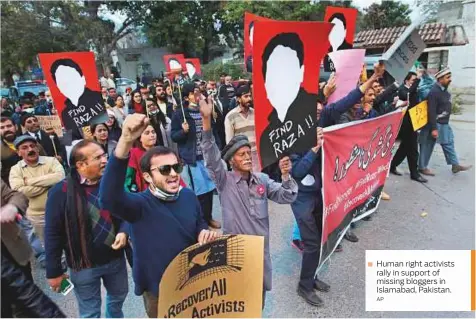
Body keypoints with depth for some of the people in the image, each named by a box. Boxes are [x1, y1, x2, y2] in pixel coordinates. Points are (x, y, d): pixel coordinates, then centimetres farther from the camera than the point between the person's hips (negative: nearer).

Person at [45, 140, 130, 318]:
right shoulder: (61, 192, -19)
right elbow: (53, 233, -13)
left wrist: (123, 231, -17)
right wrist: (53, 272, -8)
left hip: (115, 257, 4)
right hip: (84, 265, -4)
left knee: (118, 296, 28)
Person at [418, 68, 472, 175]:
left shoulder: (444, 90, 9)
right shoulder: (434, 92, -21)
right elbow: (431, 112, -24)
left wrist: (445, 122, 21)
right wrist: (433, 128, -24)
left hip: (444, 124, 10)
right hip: (435, 124, -10)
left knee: (448, 143, 15)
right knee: (428, 146, 1)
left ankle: (455, 165, 25)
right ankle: (422, 167, 12)